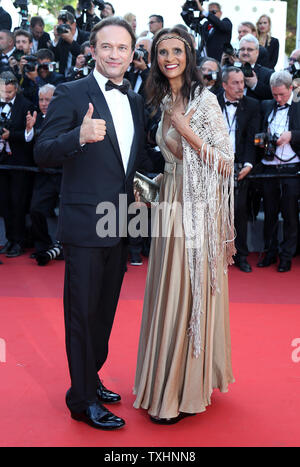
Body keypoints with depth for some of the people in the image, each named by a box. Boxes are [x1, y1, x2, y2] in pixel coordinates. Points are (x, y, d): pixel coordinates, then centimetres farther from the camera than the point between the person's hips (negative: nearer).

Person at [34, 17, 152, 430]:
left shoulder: (135, 101, 12)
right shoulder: (71, 94, -8)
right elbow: (43, 154, -17)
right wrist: (79, 136, -33)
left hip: (120, 225, 7)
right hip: (84, 224, -7)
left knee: (105, 309, 17)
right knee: (83, 311, 2)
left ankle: (91, 378, 35)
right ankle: (83, 399, 14)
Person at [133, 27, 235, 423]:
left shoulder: (205, 99, -10)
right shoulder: (163, 102, 12)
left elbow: (226, 164, -14)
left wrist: (186, 130, -20)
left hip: (199, 209, -7)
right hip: (170, 205, 7)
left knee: (192, 295, -1)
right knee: (169, 292, 12)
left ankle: (186, 390, 12)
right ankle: (167, 381, 26)